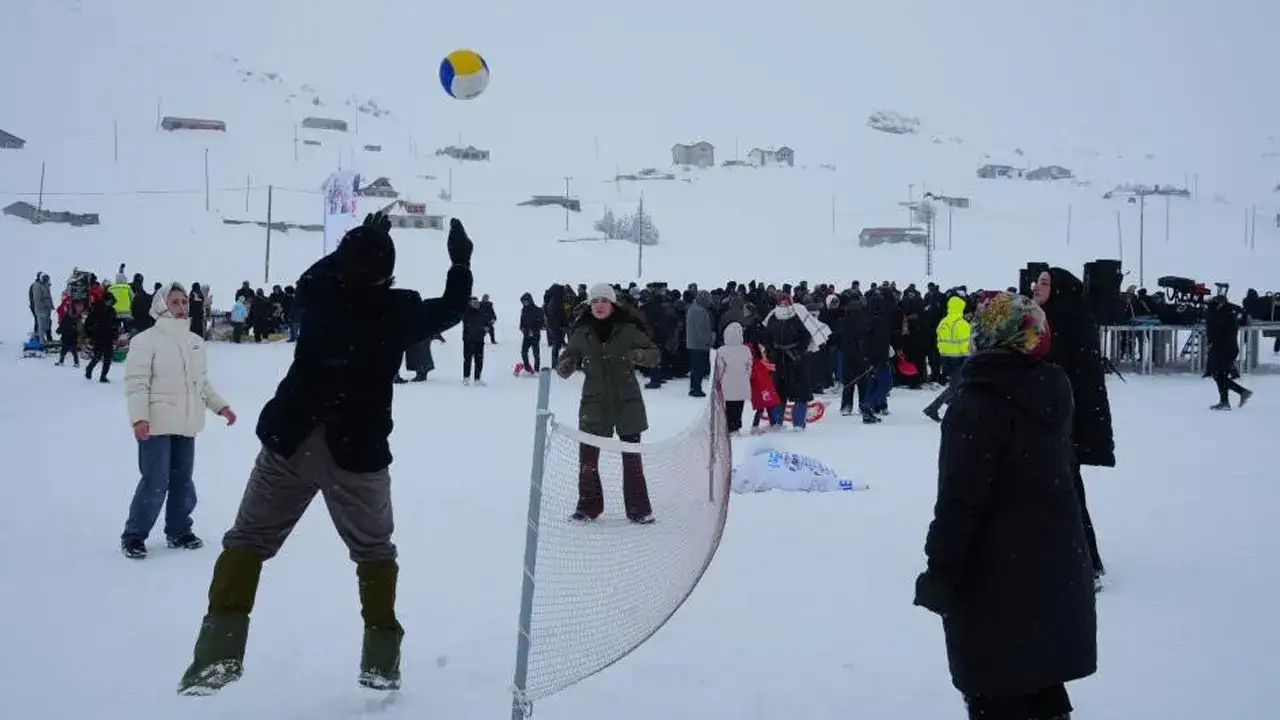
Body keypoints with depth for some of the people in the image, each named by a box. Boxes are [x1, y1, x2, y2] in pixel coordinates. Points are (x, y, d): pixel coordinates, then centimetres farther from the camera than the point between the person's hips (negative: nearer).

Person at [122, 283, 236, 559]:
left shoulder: (195, 341, 11)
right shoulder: (146, 339, -9)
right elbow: (136, 382, -13)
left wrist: (220, 406, 14)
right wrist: (139, 417, -22)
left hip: (186, 424, 6)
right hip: (157, 425, -6)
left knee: (183, 481, 12)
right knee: (155, 482, -8)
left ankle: (178, 531, 26)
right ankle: (134, 535, 6)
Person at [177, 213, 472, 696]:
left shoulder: (318, 294, -1)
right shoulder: (399, 310, -7)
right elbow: (450, 311, 10)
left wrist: (355, 246, 29)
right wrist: (460, 263, 21)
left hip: (290, 442, 1)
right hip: (357, 451, -1)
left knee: (249, 538, 10)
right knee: (375, 551, 16)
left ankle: (219, 654, -2)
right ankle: (381, 661, 16)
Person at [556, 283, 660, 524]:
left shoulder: (628, 329, -4)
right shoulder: (582, 332, 1)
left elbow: (655, 354, 1)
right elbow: (565, 364, 8)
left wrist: (640, 355, -21)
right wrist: (565, 366, -16)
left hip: (627, 402, -1)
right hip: (594, 403, 2)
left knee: (632, 458, 2)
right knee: (587, 458, 2)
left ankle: (638, 509, 13)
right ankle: (588, 506, 19)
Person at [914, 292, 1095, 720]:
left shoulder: (980, 401, -18)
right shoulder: (1050, 392, 6)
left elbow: (961, 497, -21)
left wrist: (940, 574, -15)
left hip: (997, 576, -8)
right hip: (1055, 565, 8)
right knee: (1041, 683, 20)